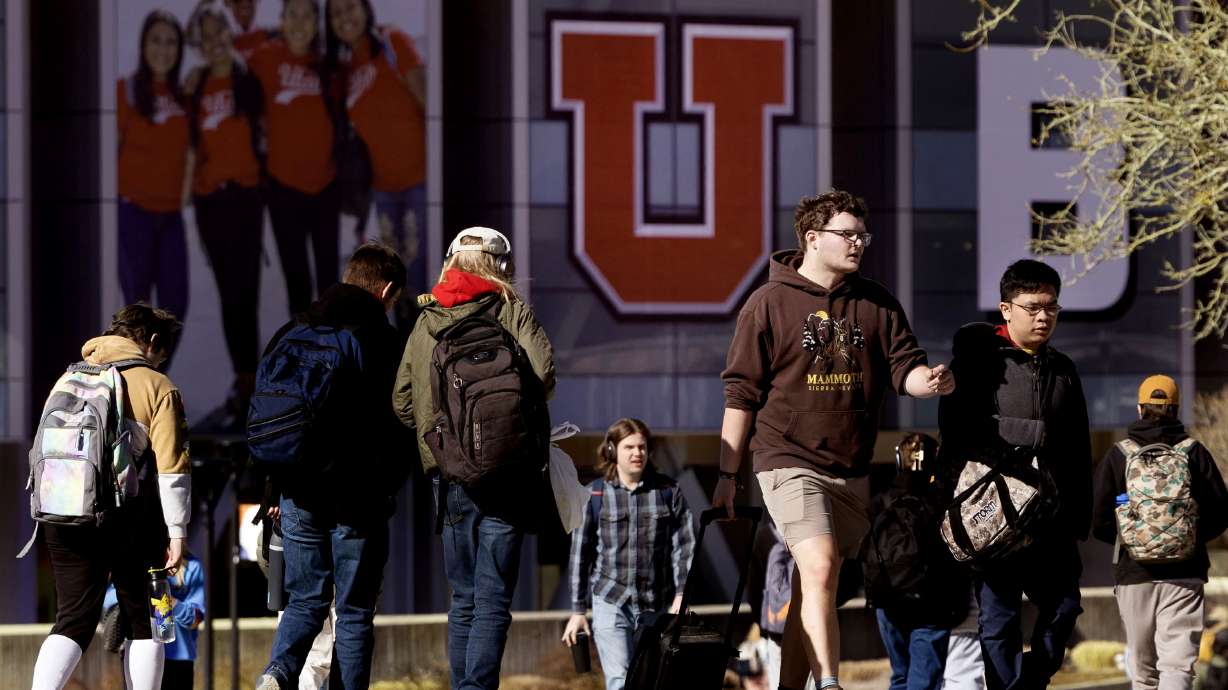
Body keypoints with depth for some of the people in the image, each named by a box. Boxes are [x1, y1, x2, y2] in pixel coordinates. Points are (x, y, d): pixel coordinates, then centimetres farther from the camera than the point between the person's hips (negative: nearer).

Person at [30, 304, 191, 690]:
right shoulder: (156, 387, -2)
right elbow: (171, 468, -7)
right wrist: (177, 533, -5)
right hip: (131, 522, -4)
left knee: (72, 621, 4)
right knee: (142, 624, 8)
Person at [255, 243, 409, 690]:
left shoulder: (291, 334, 9)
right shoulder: (381, 341, -7)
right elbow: (398, 425, -8)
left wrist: (278, 486, 16)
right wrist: (389, 485, 7)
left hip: (300, 496, 4)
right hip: (358, 499, -4)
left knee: (305, 601, 12)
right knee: (354, 611, 4)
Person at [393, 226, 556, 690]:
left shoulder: (426, 321, 9)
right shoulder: (511, 311, -1)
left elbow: (402, 401, 7)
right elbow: (543, 373, -12)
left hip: (448, 474, 3)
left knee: (463, 599, 13)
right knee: (494, 599, -4)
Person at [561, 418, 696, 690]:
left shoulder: (668, 491, 4)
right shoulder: (595, 495, 3)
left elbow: (684, 545, 0)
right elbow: (580, 553, 6)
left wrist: (681, 595, -10)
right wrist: (578, 611, 6)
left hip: (658, 605, 1)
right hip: (611, 601, -1)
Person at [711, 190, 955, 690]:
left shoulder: (877, 304, 9)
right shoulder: (770, 303, -2)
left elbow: (905, 368, 4)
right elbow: (741, 393, 0)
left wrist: (928, 381, -21)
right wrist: (728, 474, -1)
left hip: (852, 470, 5)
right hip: (789, 461, -5)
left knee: (814, 587, 10)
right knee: (819, 569, -21)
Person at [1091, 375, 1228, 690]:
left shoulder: (1117, 456, 1)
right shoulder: (1194, 453, 1)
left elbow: (1098, 522, -2)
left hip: (1134, 573, 1)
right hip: (1184, 573, -1)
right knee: (1178, 663, -7)